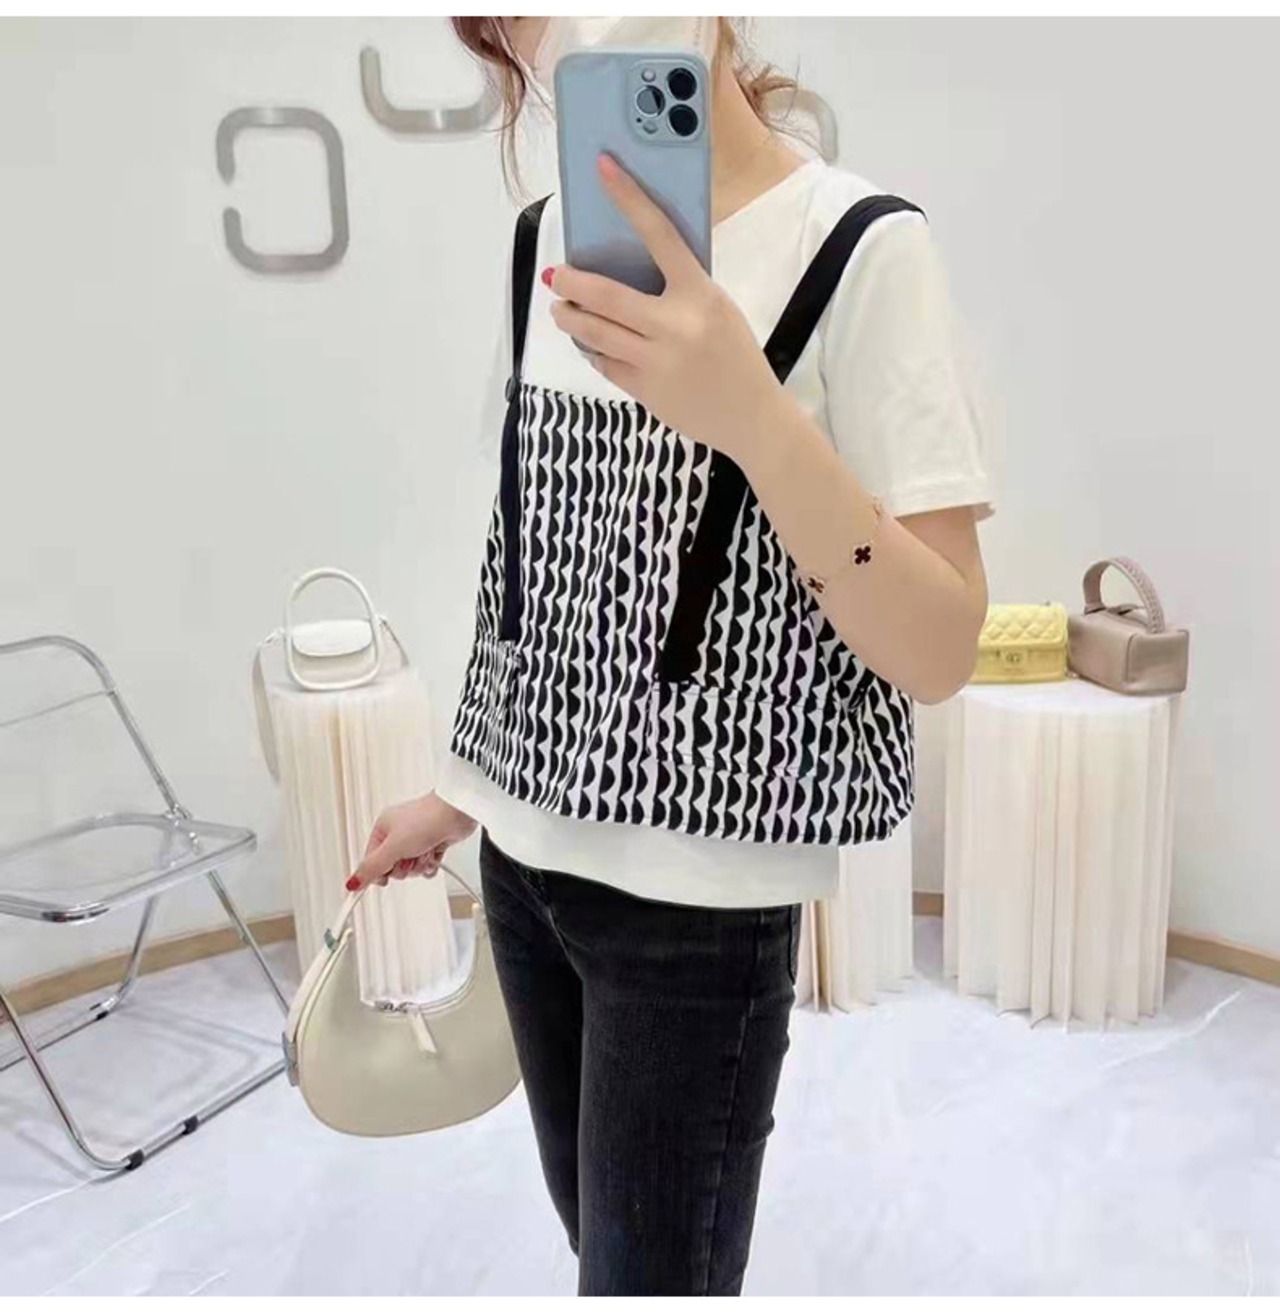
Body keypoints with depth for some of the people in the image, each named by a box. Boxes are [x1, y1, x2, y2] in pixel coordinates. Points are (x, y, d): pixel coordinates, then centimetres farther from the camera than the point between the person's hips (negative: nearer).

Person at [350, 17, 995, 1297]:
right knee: (603, 1246, 18)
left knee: (649, 1273, 6)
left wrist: (751, 413, -31)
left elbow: (940, 654, -17)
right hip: (528, 854, 5)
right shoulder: (547, 238, 4)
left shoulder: (859, 245, -13)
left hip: (702, 894, -5)